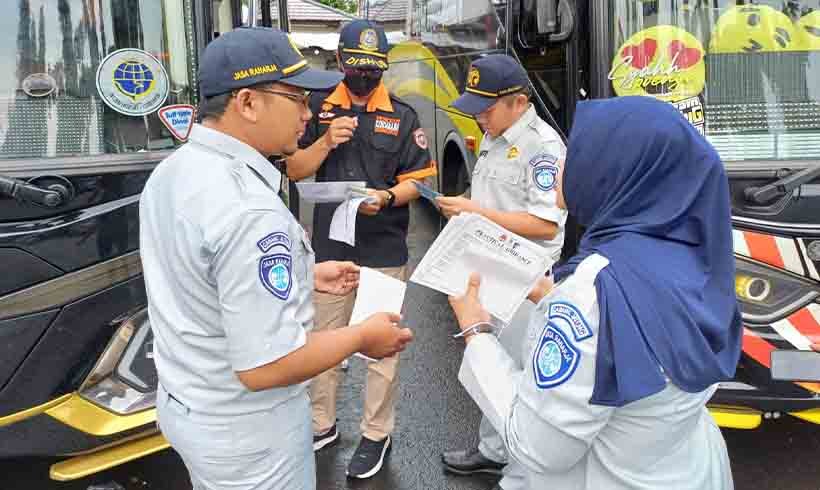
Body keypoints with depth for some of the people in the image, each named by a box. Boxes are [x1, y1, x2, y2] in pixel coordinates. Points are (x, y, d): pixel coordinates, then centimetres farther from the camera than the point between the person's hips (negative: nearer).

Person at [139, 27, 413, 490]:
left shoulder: (170, 171, -1)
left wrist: (303, 277, 10)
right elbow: (265, 367, -30)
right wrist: (361, 336, -16)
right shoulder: (248, 210, -32)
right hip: (243, 432, -8)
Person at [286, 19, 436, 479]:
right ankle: (322, 424, 34)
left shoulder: (402, 115, 0)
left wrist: (387, 197, -22)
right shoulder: (319, 107, 4)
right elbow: (294, 171, 1)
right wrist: (326, 141, -16)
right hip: (329, 247, 2)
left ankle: (377, 435, 24)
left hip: (384, 251, -2)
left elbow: (418, 178, -2)